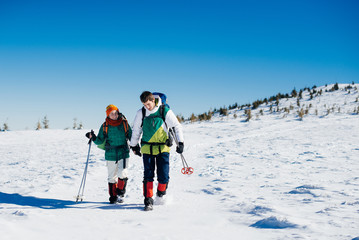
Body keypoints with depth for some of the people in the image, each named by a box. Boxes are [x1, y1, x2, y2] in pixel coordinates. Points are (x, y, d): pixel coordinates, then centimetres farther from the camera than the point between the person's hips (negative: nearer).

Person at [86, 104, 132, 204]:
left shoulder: (124, 123, -1)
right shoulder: (105, 126, -1)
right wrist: (94, 138, -17)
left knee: (122, 174, -15)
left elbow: (131, 136, 10)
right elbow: (100, 141, 1)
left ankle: (120, 193, 5)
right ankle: (113, 196, 23)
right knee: (112, 177, 9)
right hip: (111, 155, 1)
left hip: (123, 153, -1)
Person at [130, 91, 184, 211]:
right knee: (148, 175, -4)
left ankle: (161, 194, 22)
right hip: (147, 148, 1)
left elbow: (177, 126, -1)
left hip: (163, 148, -1)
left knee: (163, 176, -4)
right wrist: (134, 145, 20)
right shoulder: (141, 113, -1)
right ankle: (148, 201, 3)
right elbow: (136, 130, 13)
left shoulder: (165, 111, -8)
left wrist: (180, 142, -8)